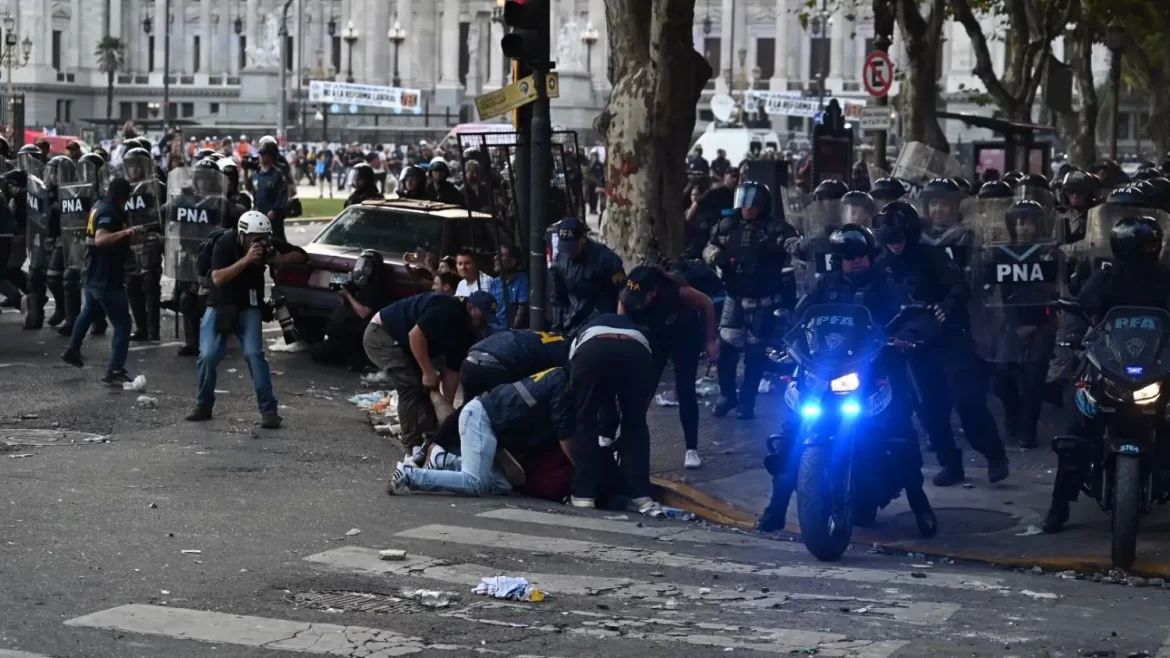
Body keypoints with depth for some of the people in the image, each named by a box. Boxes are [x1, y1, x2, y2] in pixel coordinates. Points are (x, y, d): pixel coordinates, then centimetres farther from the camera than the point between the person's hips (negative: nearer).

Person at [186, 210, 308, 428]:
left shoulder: (267, 244, -12)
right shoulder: (225, 243, -20)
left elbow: (302, 256, -7)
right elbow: (217, 278, -31)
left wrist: (277, 259, -26)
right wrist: (246, 259, -39)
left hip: (249, 307, 1)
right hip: (220, 306, -1)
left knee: (254, 354, -16)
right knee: (207, 356, -8)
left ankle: (268, 410, -13)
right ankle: (203, 406, 14)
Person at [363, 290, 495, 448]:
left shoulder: (466, 333, 2)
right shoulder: (446, 310, -27)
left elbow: (452, 370, 5)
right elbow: (415, 334, -32)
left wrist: (447, 407, 0)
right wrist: (429, 372, -25)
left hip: (401, 342, 10)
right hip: (380, 334, -10)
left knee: (427, 386, 10)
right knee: (411, 386, -17)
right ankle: (413, 445, -13)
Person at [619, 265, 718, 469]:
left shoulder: (677, 292, -38)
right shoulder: (626, 302, -33)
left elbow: (707, 304, -19)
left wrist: (711, 340, -12)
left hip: (686, 337, -2)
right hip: (655, 338, 2)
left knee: (685, 391, -9)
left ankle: (692, 449, -1)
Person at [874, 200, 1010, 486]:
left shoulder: (930, 256, -9)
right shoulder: (882, 266, 5)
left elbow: (961, 286, -21)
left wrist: (947, 305, -40)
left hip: (949, 337, -5)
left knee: (967, 400, -14)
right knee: (930, 407, 6)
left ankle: (996, 455, -2)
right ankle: (950, 463, 15)